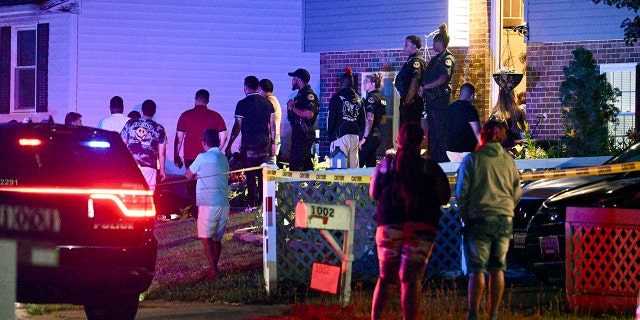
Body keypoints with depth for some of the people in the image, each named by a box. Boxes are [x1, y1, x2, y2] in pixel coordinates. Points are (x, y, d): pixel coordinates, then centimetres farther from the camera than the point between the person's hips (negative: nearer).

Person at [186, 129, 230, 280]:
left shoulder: (203, 158, -5)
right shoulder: (224, 159, 15)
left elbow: (189, 175, 6)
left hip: (208, 204, -7)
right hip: (224, 204, 7)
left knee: (206, 238, -6)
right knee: (217, 238, 15)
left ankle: (213, 270, -16)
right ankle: (214, 268, 20)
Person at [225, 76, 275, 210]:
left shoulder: (243, 104, -8)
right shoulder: (267, 102, 6)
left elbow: (238, 126, -8)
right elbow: (272, 124, 8)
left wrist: (229, 145, -2)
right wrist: (272, 143, 16)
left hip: (249, 144, -4)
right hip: (264, 143, 4)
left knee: (250, 176, -1)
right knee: (263, 175, 8)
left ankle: (252, 204, -3)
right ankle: (262, 202, 9)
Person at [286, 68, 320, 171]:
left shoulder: (309, 95, -13)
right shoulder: (300, 94, 19)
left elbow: (309, 114, -25)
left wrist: (293, 108, -18)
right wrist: (292, 105, 11)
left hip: (304, 133, -11)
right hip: (299, 133, 11)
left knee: (295, 163, -14)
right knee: (306, 164, 12)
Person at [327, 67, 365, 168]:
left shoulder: (337, 98, -3)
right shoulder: (359, 100, 12)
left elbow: (331, 119, -3)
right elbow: (362, 122, 14)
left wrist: (330, 137, 5)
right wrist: (360, 139, 17)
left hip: (340, 137, -5)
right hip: (355, 137, 5)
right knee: (354, 167, 7)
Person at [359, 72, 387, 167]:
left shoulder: (371, 98, -13)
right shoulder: (381, 98, 14)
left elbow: (369, 120, -22)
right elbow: (384, 120, 22)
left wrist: (364, 138, -22)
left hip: (370, 135, -9)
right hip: (378, 134, 9)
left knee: (359, 163, -9)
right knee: (371, 164, 10)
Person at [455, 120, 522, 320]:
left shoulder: (472, 159, -5)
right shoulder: (509, 161, 7)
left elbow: (462, 193, -5)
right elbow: (517, 193, 13)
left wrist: (465, 217, 5)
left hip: (480, 219, -4)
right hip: (505, 220, 4)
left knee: (477, 269, -3)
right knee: (498, 269, 7)